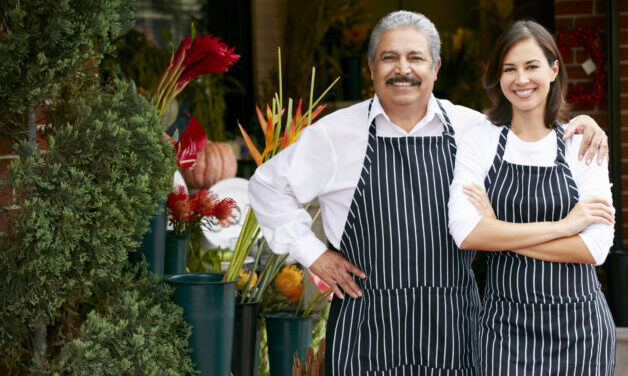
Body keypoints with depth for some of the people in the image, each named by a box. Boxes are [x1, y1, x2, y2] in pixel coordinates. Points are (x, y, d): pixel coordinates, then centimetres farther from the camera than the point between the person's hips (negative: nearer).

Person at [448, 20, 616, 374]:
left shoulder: (582, 143, 0)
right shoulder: (480, 142, 0)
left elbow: (595, 248, -10)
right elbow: (465, 232, -15)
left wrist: (501, 233, -13)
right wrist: (562, 225, -15)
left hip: (579, 324, 0)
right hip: (506, 325, 0)